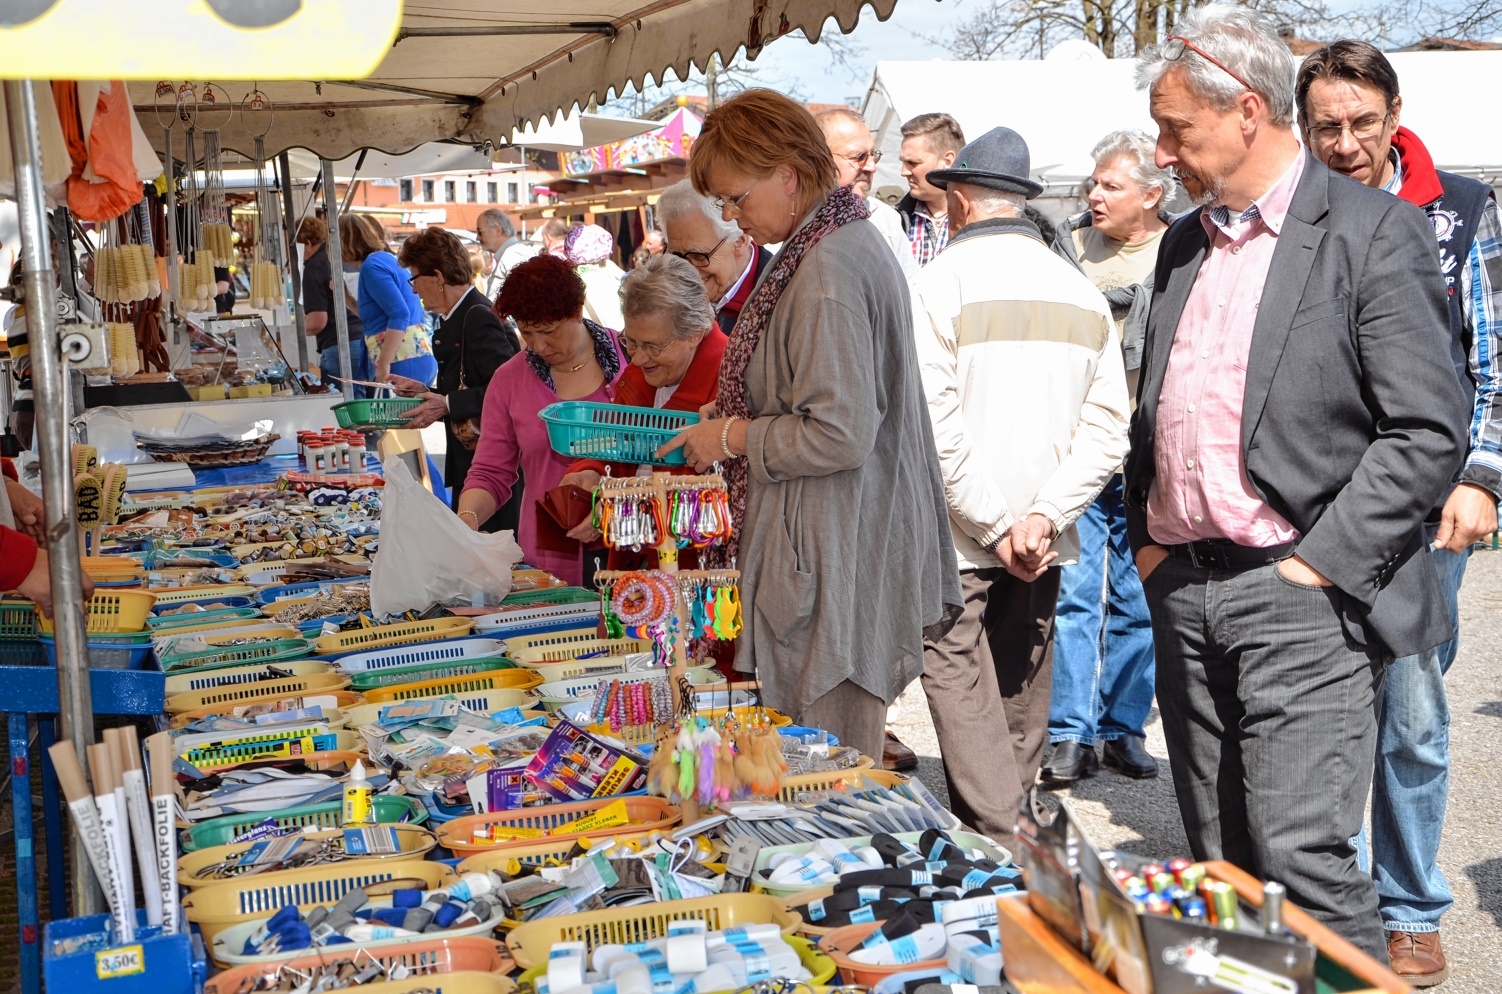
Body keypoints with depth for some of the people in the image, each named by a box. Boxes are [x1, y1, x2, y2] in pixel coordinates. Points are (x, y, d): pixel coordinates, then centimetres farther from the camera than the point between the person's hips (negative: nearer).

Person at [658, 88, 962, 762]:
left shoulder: (827, 272, -20)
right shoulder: (850, 242, 13)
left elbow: (839, 436, -24)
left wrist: (733, 438, -10)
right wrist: (730, 424, 15)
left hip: (831, 561, -11)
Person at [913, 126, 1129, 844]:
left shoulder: (941, 282, -10)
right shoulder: (1082, 291, 6)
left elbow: (937, 428, -17)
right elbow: (1107, 428, -1)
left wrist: (996, 526, -12)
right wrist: (1042, 516, -6)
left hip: (960, 540, -6)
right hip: (1043, 546, 6)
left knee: (963, 705, -1)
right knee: (1021, 710, 18)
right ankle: (1016, 833, 30)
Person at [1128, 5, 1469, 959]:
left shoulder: (1374, 232, -6)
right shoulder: (1184, 243, 15)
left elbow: (1430, 428, -11)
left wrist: (1322, 562, -14)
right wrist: (1147, 536, 11)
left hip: (1301, 596, -6)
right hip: (1183, 591, 7)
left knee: (1302, 855, -10)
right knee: (1221, 864, 12)